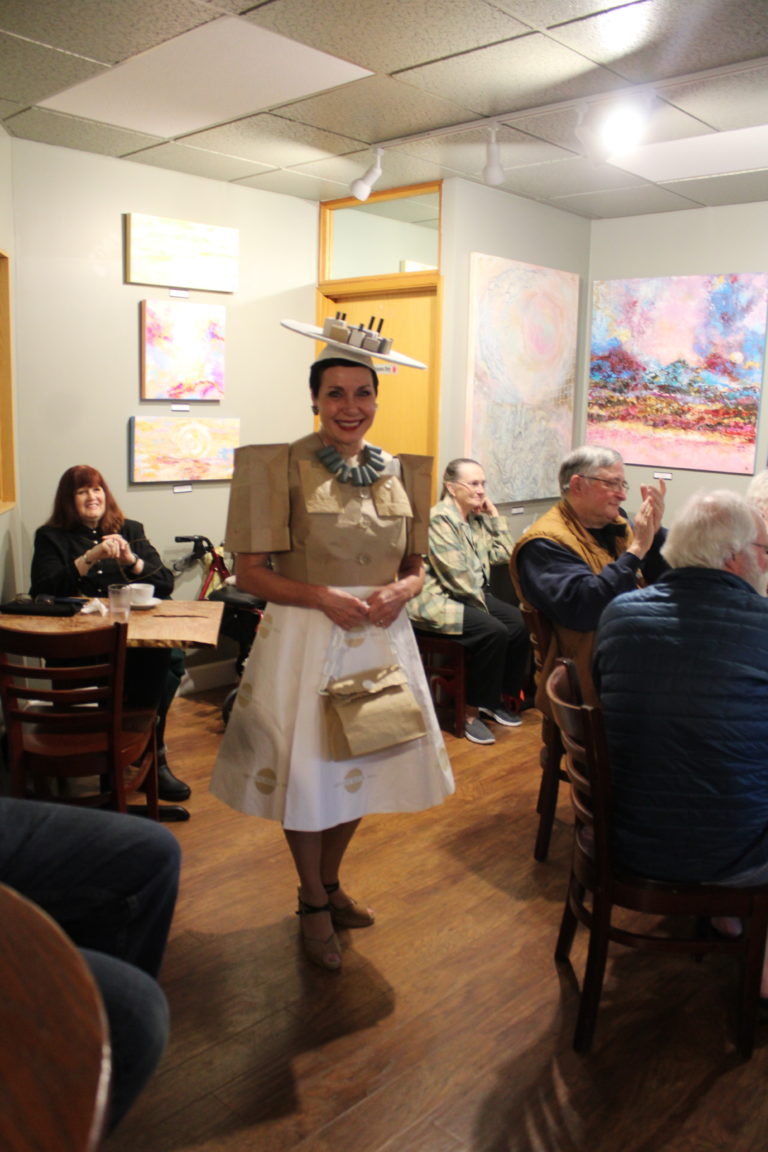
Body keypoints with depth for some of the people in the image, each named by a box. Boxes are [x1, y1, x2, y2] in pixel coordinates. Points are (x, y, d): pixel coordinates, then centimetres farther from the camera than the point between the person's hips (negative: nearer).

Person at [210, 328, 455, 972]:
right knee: (306, 769, 7)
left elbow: (416, 568, 12)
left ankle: (331, 882, 42)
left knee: (360, 767, 16)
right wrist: (322, 595, -21)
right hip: (305, 638, -4)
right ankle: (314, 904, 31)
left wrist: (400, 591, -10)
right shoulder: (283, 467, -9)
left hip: (380, 637, 5)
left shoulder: (401, 473, 5)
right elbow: (250, 572, -9)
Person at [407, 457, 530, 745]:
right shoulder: (440, 519, -15)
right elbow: (456, 573, -20)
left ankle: (497, 697, 8)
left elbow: (504, 553, 15)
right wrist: (480, 603, -10)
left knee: (521, 623, -8)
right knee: (494, 631, -27)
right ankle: (472, 712, -13)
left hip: (473, 595, 9)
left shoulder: (478, 518, 12)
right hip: (438, 600, -9)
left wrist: (494, 515, 9)